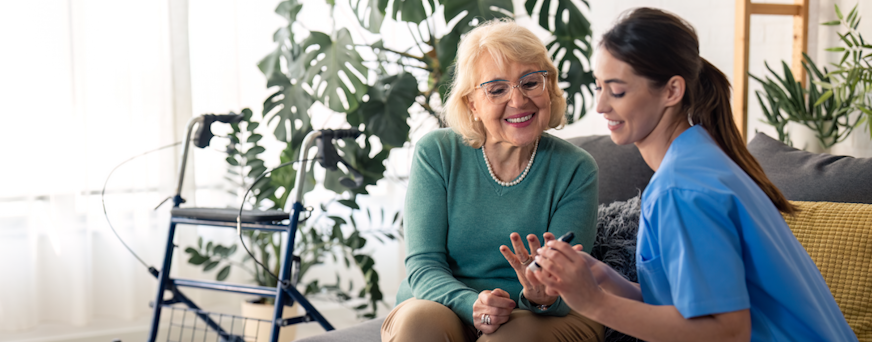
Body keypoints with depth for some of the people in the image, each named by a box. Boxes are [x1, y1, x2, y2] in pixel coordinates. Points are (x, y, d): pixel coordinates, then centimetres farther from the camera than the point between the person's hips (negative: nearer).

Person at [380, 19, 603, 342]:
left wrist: (543, 296, -35)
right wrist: (472, 305, -29)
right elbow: (423, 266, -7)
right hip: (448, 307, 1)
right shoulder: (436, 153, -1)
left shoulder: (575, 170, -2)